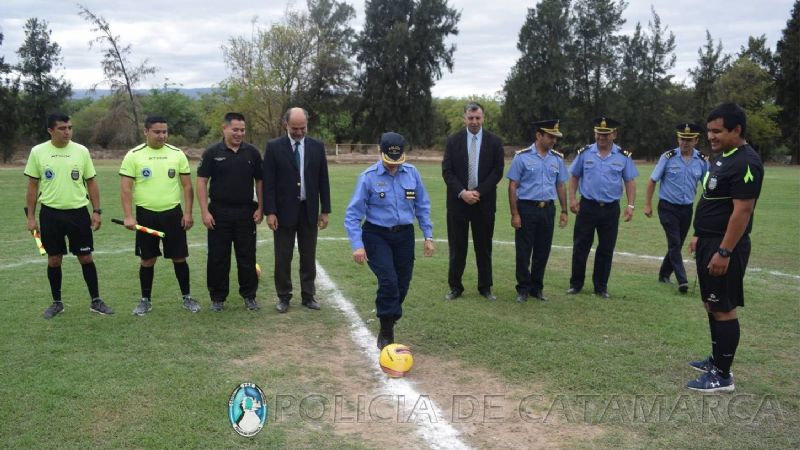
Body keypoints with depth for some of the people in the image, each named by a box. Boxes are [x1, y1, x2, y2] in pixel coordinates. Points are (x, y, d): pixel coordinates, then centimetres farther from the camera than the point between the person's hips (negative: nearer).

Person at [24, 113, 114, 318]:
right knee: (54, 259, 8)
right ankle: (57, 302, 23)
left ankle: (95, 301, 14)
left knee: (86, 257, 3)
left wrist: (96, 211, 0)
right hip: (50, 214, 0)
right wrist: (31, 217, 1)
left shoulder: (81, 151, -1)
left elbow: (91, 182, 5)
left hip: (78, 212, 0)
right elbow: (32, 186, 4)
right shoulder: (38, 152, -2)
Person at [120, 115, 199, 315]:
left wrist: (188, 213, -3)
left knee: (179, 257, 5)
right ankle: (145, 300, 20)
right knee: (147, 260, 7)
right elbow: (125, 187, -4)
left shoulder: (177, 154, 2)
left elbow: (187, 186, 4)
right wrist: (128, 216, -12)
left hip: (173, 213, 1)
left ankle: (187, 297, 17)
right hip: (146, 214, -1)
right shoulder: (133, 155, -3)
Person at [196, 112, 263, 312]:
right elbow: (201, 182, -2)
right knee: (218, 258, 5)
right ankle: (218, 297, 18)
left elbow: (259, 181, 8)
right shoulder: (212, 153, -2)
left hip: (246, 213, 1)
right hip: (219, 213, -1)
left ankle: (249, 296, 19)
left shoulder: (252, 153, 4)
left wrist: (260, 208, 1)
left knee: (247, 257, 7)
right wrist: (205, 212, -9)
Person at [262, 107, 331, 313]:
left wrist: (325, 210, 3)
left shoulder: (317, 147, 3)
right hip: (284, 210, -2)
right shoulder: (274, 147, -4)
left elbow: (323, 181, 6)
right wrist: (270, 212, -11)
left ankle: (308, 295, 20)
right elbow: (268, 182, -5)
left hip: (309, 210, 2)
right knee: (283, 257, 5)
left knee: (308, 256, 9)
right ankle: (284, 297, 18)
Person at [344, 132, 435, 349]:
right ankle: (386, 332, -1)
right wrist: (357, 245, -17)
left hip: (404, 235, 4)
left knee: (402, 285, 6)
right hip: (377, 235, -4)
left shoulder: (412, 173, -1)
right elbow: (353, 213, -10)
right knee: (388, 281, -18)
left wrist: (428, 236, 5)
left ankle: (388, 322, 30)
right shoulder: (369, 176, -11)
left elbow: (422, 206, 8)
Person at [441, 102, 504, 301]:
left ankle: (485, 287, 19)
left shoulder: (494, 142, 1)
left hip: (484, 202, 0)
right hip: (458, 201, 0)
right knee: (457, 247, 5)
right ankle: (455, 287, 15)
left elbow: (497, 172, -2)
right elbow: (447, 171, -2)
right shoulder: (453, 140, 2)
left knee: (484, 247, 8)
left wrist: (479, 192, -12)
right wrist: (462, 193, -14)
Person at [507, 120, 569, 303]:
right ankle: (523, 289, 15)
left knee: (542, 252, 9)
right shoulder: (522, 157, -6)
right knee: (523, 252, 2)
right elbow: (513, 187, -6)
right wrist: (515, 214, -10)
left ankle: (537, 288, 23)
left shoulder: (557, 159, 7)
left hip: (548, 209, 4)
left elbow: (560, 186, 14)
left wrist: (564, 211, 10)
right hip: (526, 209, -4)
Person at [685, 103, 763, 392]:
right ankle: (717, 360, 30)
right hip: (709, 242, 10)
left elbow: (742, 210, -23)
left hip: (725, 246, -10)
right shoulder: (720, 156, 12)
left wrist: (724, 252, -24)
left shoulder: (745, 162, -19)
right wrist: (700, 235, 20)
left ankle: (722, 376, 6)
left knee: (723, 309, -3)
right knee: (712, 304, 17)